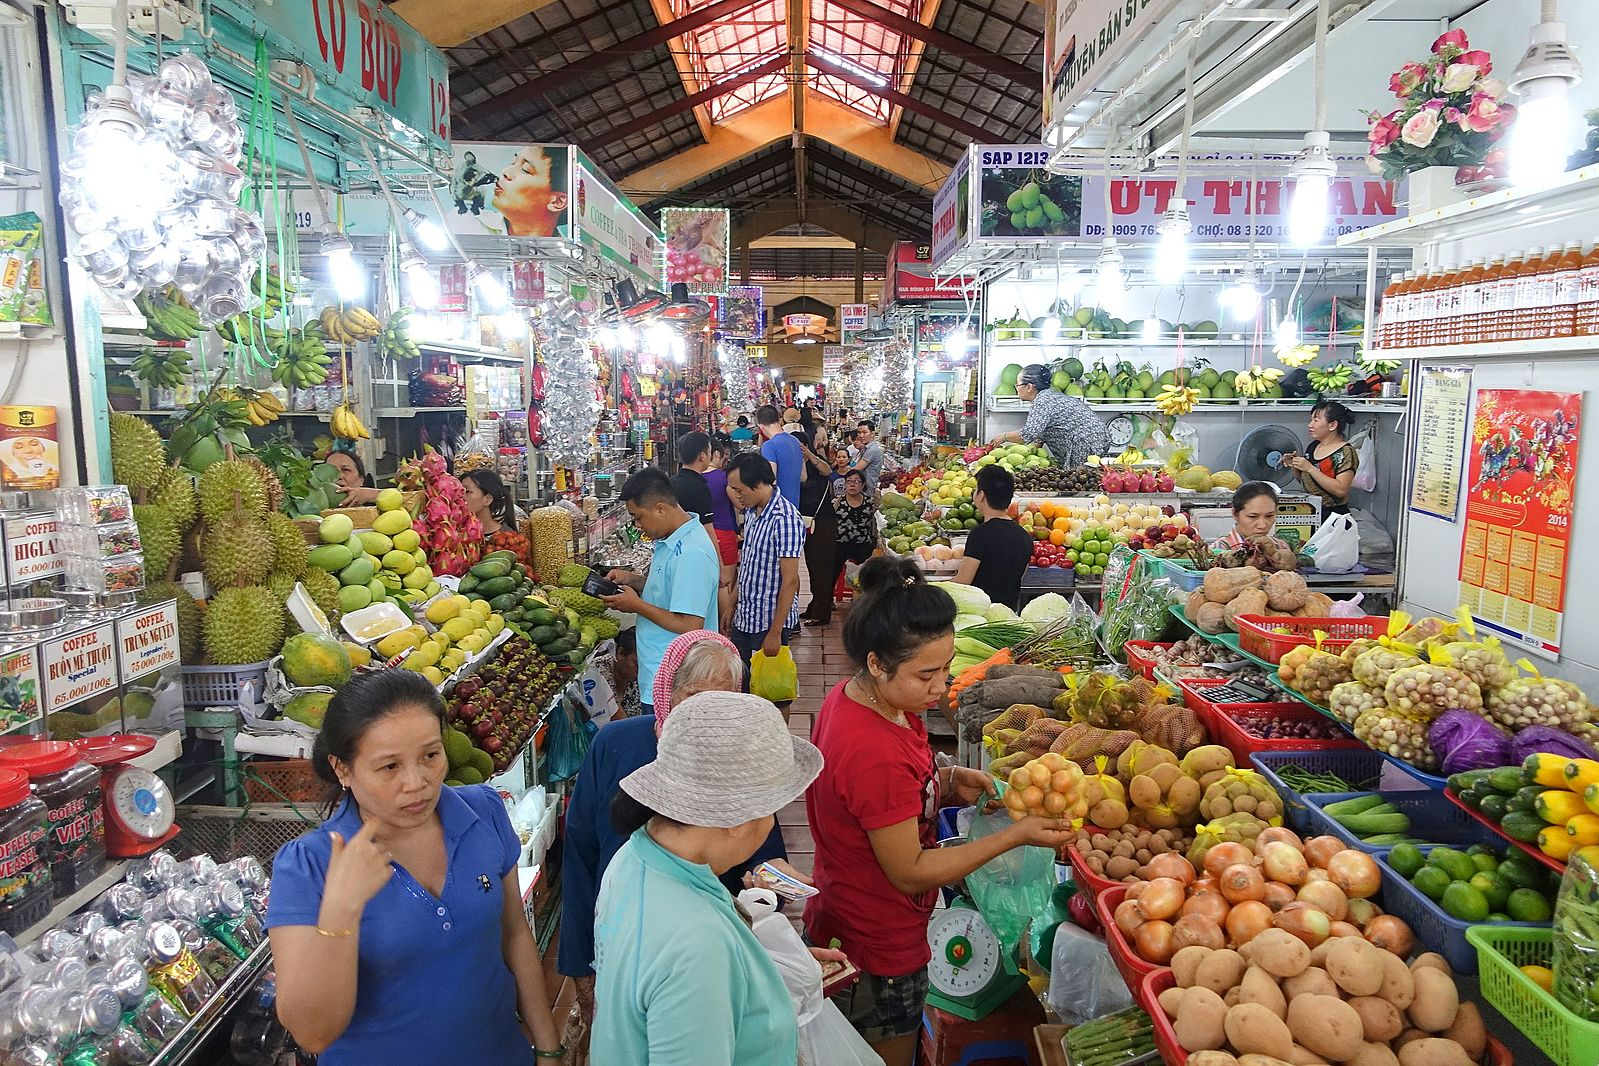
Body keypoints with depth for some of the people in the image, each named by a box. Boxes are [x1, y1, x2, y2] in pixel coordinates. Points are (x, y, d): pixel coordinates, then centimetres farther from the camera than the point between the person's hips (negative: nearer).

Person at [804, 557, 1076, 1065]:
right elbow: (910, 871, -24)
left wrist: (950, 782, -9)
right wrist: (1017, 834, -20)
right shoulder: (875, 753, -35)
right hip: (880, 955, -8)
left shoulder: (852, 698, -8)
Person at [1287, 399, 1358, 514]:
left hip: (1333, 515, -6)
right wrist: (1294, 465, 2)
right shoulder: (1313, 446, 10)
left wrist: (1310, 468, -21)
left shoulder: (1346, 452, -9)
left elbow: (1341, 490, -20)